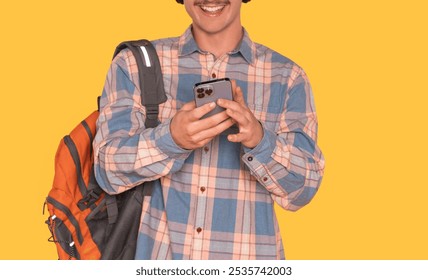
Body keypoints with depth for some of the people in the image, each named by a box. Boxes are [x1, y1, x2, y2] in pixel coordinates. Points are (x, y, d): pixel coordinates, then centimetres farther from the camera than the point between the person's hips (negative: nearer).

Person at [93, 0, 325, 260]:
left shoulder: (287, 77, -2)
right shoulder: (134, 64, -2)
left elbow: (301, 188, -6)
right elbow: (109, 170, -8)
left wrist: (258, 139, -24)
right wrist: (172, 138, -26)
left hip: (247, 254, 1)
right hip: (158, 252, 0)